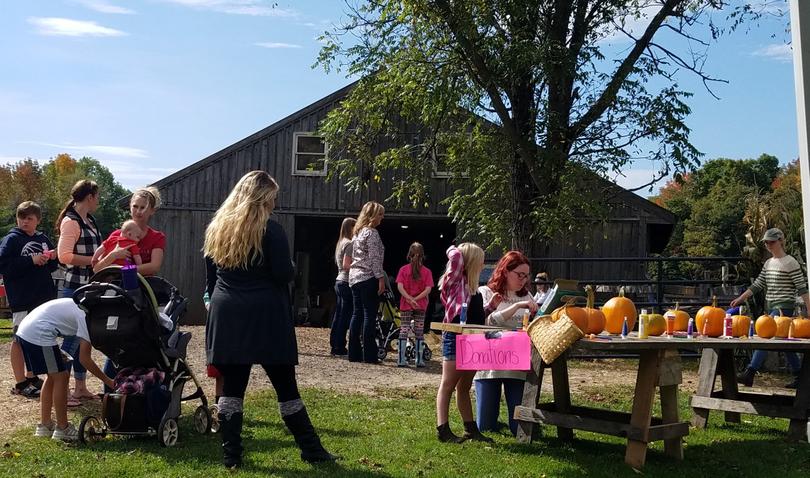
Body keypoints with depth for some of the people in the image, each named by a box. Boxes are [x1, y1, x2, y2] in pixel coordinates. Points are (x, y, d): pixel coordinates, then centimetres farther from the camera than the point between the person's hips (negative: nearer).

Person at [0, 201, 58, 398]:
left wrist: (52, 258, -2)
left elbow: (52, 267, 21)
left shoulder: (43, 239, 12)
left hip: (44, 297, 6)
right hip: (22, 299, -6)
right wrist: (31, 260, -20)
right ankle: (20, 383, 7)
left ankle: (31, 376, 27)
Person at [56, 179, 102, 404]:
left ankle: (80, 387, 23)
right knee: (73, 337, -5)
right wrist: (93, 259, -20)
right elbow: (64, 256, -20)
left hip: (90, 287, 9)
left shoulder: (89, 221, 14)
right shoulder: (71, 222, -12)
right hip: (75, 287, -9)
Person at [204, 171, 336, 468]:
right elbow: (285, 274, -11)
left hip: (226, 315, 5)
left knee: (232, 386, 8)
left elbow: (210, 276, 15)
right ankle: (311, 449, 11)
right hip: (265, 316, -5)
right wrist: (288, 268, 10)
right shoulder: (270, 229, -8)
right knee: (285, 386, 3)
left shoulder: (217, 227, 10)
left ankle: (231, 455, 9)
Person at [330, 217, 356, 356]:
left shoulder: (340, 243, 17)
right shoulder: (349, 243, -11)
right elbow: (346, 265, -19)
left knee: (339, 315, 12)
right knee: (345, 315, -6)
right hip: (347, 282, -10)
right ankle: (339, 347, -3)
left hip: (339, 281, 10)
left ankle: (334, 345, 16)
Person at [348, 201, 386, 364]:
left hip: (354, 277, 9)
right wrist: (381, 278, -14)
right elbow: (375, 258, -16)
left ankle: (354, 353, 9)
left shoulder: (357, 232, 18)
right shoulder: (372, 232, -9)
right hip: (368, 278, -9)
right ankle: (369, 355, -5)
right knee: (369, 315, -6)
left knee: (357, 314, 8)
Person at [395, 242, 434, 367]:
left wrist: (410, 299, -15)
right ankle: (419, 360, 9)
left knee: (403, 331, 5)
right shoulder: (426, 271, -2)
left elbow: (400, 286, -12)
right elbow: (428, 289, -12)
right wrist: (416, 299, -11)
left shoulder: (403, 269, -2)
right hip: (421, 306, 0)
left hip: (405, 305, 0)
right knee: (419, 332, 9)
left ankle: (401, 360, 1)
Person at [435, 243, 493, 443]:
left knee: (464, 387, 14)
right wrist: (454, 250, -4)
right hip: (455, 338, -8)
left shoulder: (471, 285, 15)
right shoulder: (455, 280, -8)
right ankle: (443, 429, -1)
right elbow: (456, 255, -25)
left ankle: (470, 429, 19)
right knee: (448, 385, -3)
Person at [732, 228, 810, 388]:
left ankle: (750, 373, -24)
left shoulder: (790, 262, -7)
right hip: (771, 306, 8)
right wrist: (740, 298, 7)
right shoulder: (768, 263, 14)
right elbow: (758, 284, 14)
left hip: (784, 306, -8)